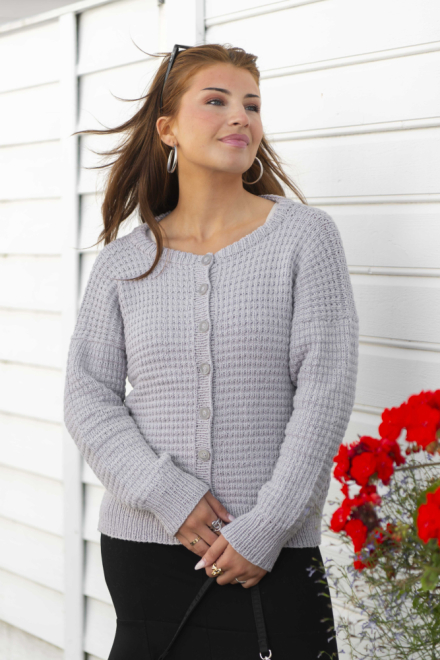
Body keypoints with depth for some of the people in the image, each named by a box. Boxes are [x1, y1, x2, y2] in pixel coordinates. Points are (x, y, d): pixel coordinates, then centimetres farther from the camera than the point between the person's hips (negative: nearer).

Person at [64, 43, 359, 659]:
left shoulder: (304, 235, -1)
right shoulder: (123, 261, 5)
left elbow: (326, 389, -7)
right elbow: (87, 396, 2)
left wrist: (266, 526, -12)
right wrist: (166, 493, -13)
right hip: (140, 544, 2)